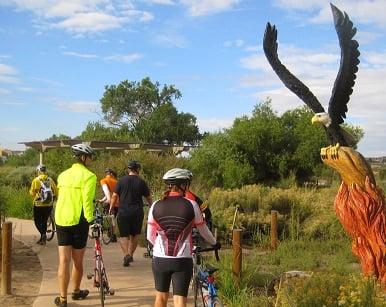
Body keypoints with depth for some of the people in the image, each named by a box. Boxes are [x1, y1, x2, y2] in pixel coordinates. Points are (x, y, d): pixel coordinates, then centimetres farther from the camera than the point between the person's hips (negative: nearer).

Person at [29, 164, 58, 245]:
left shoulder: (36, 180, -8)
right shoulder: (50, 180, 2)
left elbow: (32, 193, -6)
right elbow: (56, 192, 4)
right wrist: (52, 197, 23)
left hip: (38, 205, -3)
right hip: (49, 204, 3)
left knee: (37, 221, 10)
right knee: (44, 221, 17)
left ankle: (43, 234, -12)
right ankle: (43, 238, 21)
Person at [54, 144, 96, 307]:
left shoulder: (63, 175, 10)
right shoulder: (89, 176, -9)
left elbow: (61, 197, 16)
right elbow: (87, 201, -16)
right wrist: (90, 219, -9)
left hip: (61, 220, 4)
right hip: (79, 221, -4)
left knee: (64, 261, 3)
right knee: (77, 261, 13)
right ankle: (76, 291, 30)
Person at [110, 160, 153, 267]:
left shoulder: (121, 181, 1)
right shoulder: (141, 182, 1)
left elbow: (115, 196, 0)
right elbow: (148, 198, 10)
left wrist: (111, 208, 10)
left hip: (123, 212, 0)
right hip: (137, 213, 1)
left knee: (123, 235, 4)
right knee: (134, 235, 17)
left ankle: (126, 255, -14)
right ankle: (130, 255, 19)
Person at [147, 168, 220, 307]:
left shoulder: (156, 206, -2)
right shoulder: (191, 205, -7)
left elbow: (150, 236, 5)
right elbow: (203, 230, 5)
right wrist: (214, 243, 25)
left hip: (160, 259, 2)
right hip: (182, 261, -2)